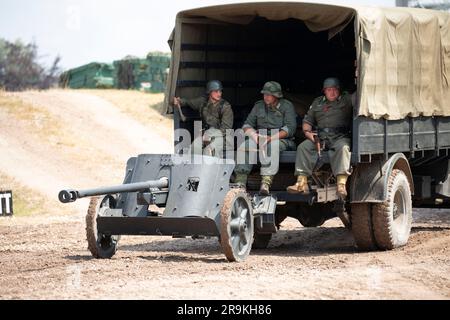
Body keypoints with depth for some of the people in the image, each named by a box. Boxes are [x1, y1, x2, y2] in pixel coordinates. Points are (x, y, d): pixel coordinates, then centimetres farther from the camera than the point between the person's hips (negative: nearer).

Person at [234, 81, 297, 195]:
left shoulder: (286, 106, 1)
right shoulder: (259, 106, 14)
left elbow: (290, 128, -11)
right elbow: (247, 125, 11)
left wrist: (271, 138, -22)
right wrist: (255, 136, -12)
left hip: (281, 139, -4)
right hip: (260, 138, 4)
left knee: (272, 146, -39)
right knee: (244, 147, -25)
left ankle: (266, 182, -49)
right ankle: (240, 180, -32)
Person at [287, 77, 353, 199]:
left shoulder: (347, 99, 15)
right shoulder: (317, 102, 26)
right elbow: (307, 120, 25)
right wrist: (307, 132, 6)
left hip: (340, 136, -4)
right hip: (320, 136, 4)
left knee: (343, 148, -36)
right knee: (303, 147, -22)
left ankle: (341, 185, -49)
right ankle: (301, 183, -32)